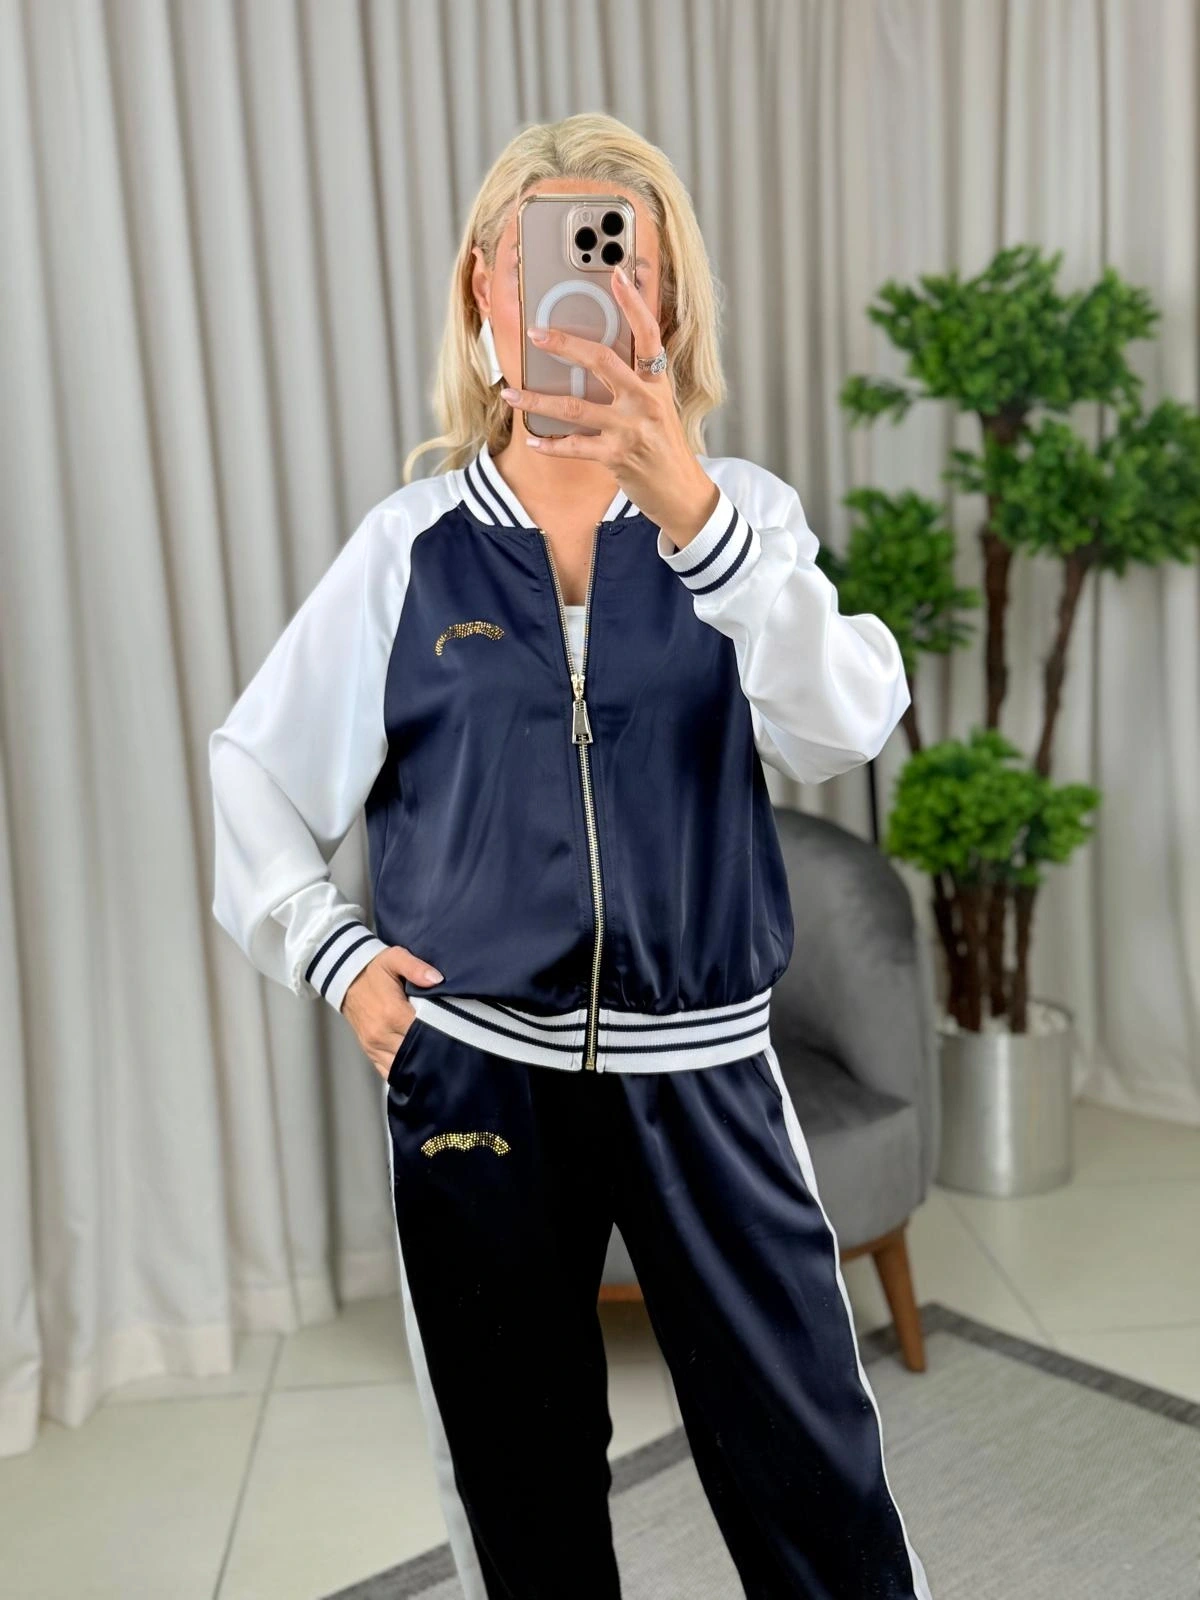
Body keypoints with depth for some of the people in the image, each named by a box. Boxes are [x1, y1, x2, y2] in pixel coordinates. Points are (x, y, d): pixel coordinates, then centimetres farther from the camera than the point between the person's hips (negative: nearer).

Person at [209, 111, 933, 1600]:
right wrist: (335, 955, -3)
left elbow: (838, 727, -23)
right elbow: (254, 768, 9)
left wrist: (690, 510, -37)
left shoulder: (737, 511, -3)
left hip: (702, 1074, -1)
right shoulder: (410, 543, 0)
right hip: (471, 1071, 1)